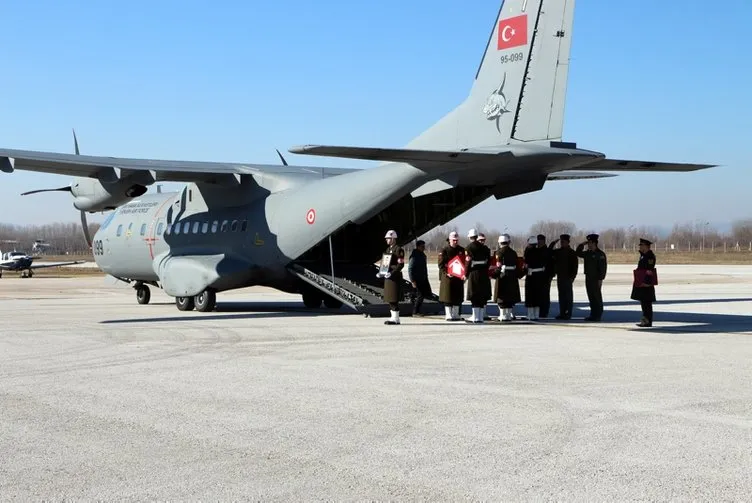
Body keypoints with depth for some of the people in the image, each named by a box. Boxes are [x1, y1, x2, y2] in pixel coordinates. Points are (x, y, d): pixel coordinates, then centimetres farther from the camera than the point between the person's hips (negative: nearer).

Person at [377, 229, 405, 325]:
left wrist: (392, 273, -23)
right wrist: (381, 273, 10)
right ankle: (394, 317, 17)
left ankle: (396, 319, -5)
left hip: (395, 277, -9)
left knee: (394, 299, -8)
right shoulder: (388, 249, 18)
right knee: (389, 298, 11)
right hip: (388, 276, 9)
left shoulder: (399, 249, -10)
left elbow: (401, 264, -15)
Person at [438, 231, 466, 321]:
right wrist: (446, 273, -17)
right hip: (448, 278, -4)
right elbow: (441, 264, -5)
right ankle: (449, 315, 4)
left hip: (459, 277, 4)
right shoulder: (445, 250, -3)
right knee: (448, 297, -2)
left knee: (458, 297, 8)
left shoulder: (462, 250, 10)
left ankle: (455, 315, 17)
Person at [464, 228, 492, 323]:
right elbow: (488, 260, 11)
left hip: (474, 273, -5)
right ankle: (480, 316, 11)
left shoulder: (469, 248, -8)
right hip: (484, 273, 5)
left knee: (475, 296, -2)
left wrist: (466, 274, -3)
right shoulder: (484, 247, 10)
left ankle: (476, 317, -3)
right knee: (483, 295, 8)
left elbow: (468, 262, -11)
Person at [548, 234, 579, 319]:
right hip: (560, 276, 7)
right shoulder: (558, 251, 12)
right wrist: (553, 243, 9)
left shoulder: (571, 253, -6)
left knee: (568, 296, -2)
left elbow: (575, 266, -9)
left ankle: (568, 314, -1)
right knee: (561, 296, 9)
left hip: (567, 277, -7)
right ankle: (562, 313, 13)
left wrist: (572, 277, -16)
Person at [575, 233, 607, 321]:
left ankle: (598, 315, 2)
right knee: (591, 297, 10)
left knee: (597, 297, -2)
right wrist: (581, 245, 10)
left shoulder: (600, 254, -10)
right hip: (588, 278, 8)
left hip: (596, 279, -8)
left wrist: (600, 279, -18)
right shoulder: (588, 253, 13)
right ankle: (593, 315, 16)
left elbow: (603, 267, -14)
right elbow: (578, 253, 25)